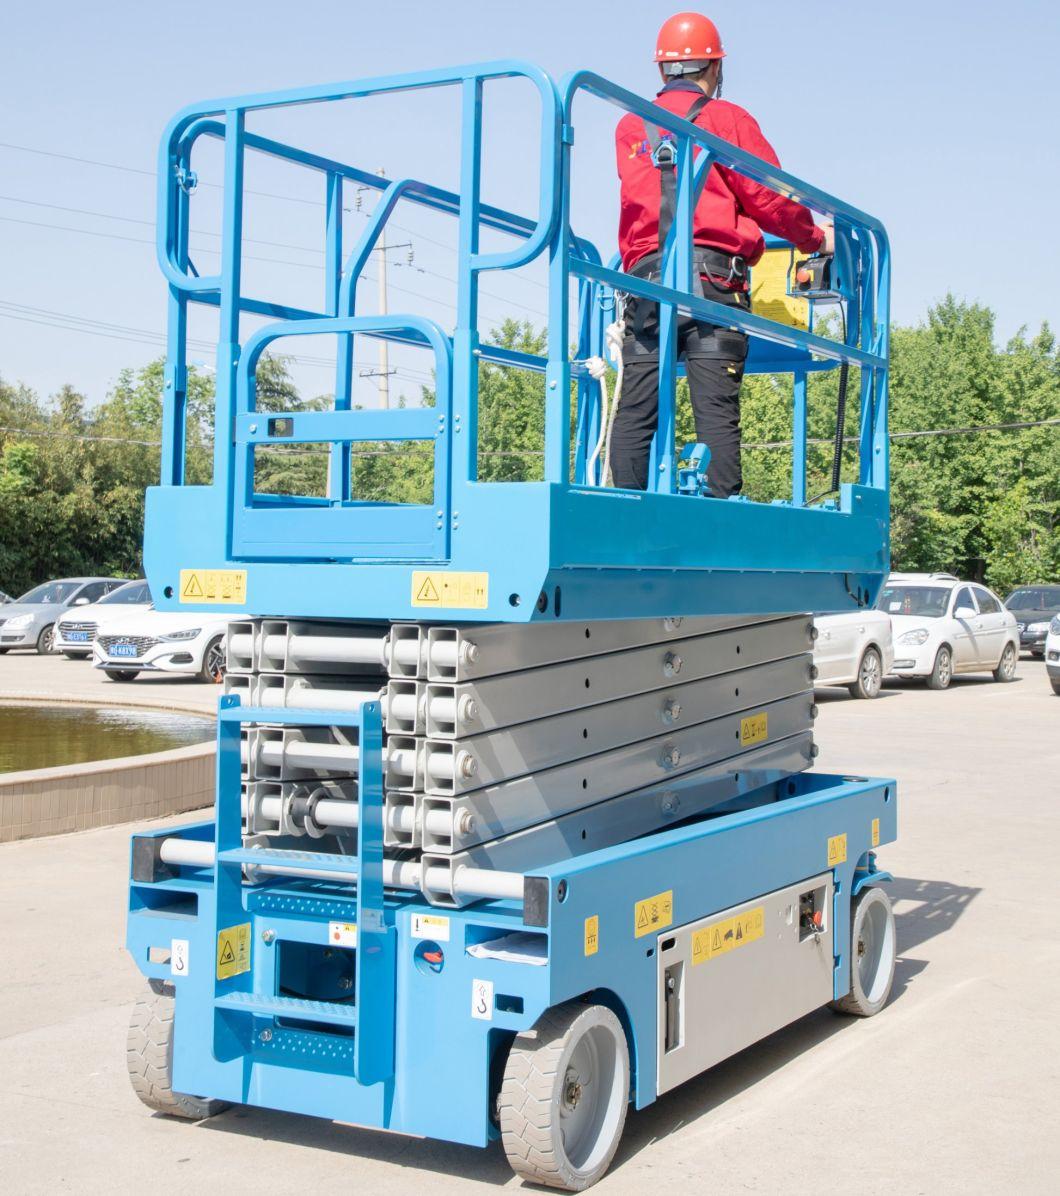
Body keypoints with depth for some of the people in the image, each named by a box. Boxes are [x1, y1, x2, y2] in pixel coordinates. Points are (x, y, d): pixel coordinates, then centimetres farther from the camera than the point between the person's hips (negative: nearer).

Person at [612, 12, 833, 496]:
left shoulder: (629, 128, 19)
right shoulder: (728, 120, 6)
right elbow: (770, 199, 4)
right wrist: (815, 238, 20)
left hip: (644, 276, 4)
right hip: (710, 275, -3)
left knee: (635, 411, 1)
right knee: (716, 410, -7)